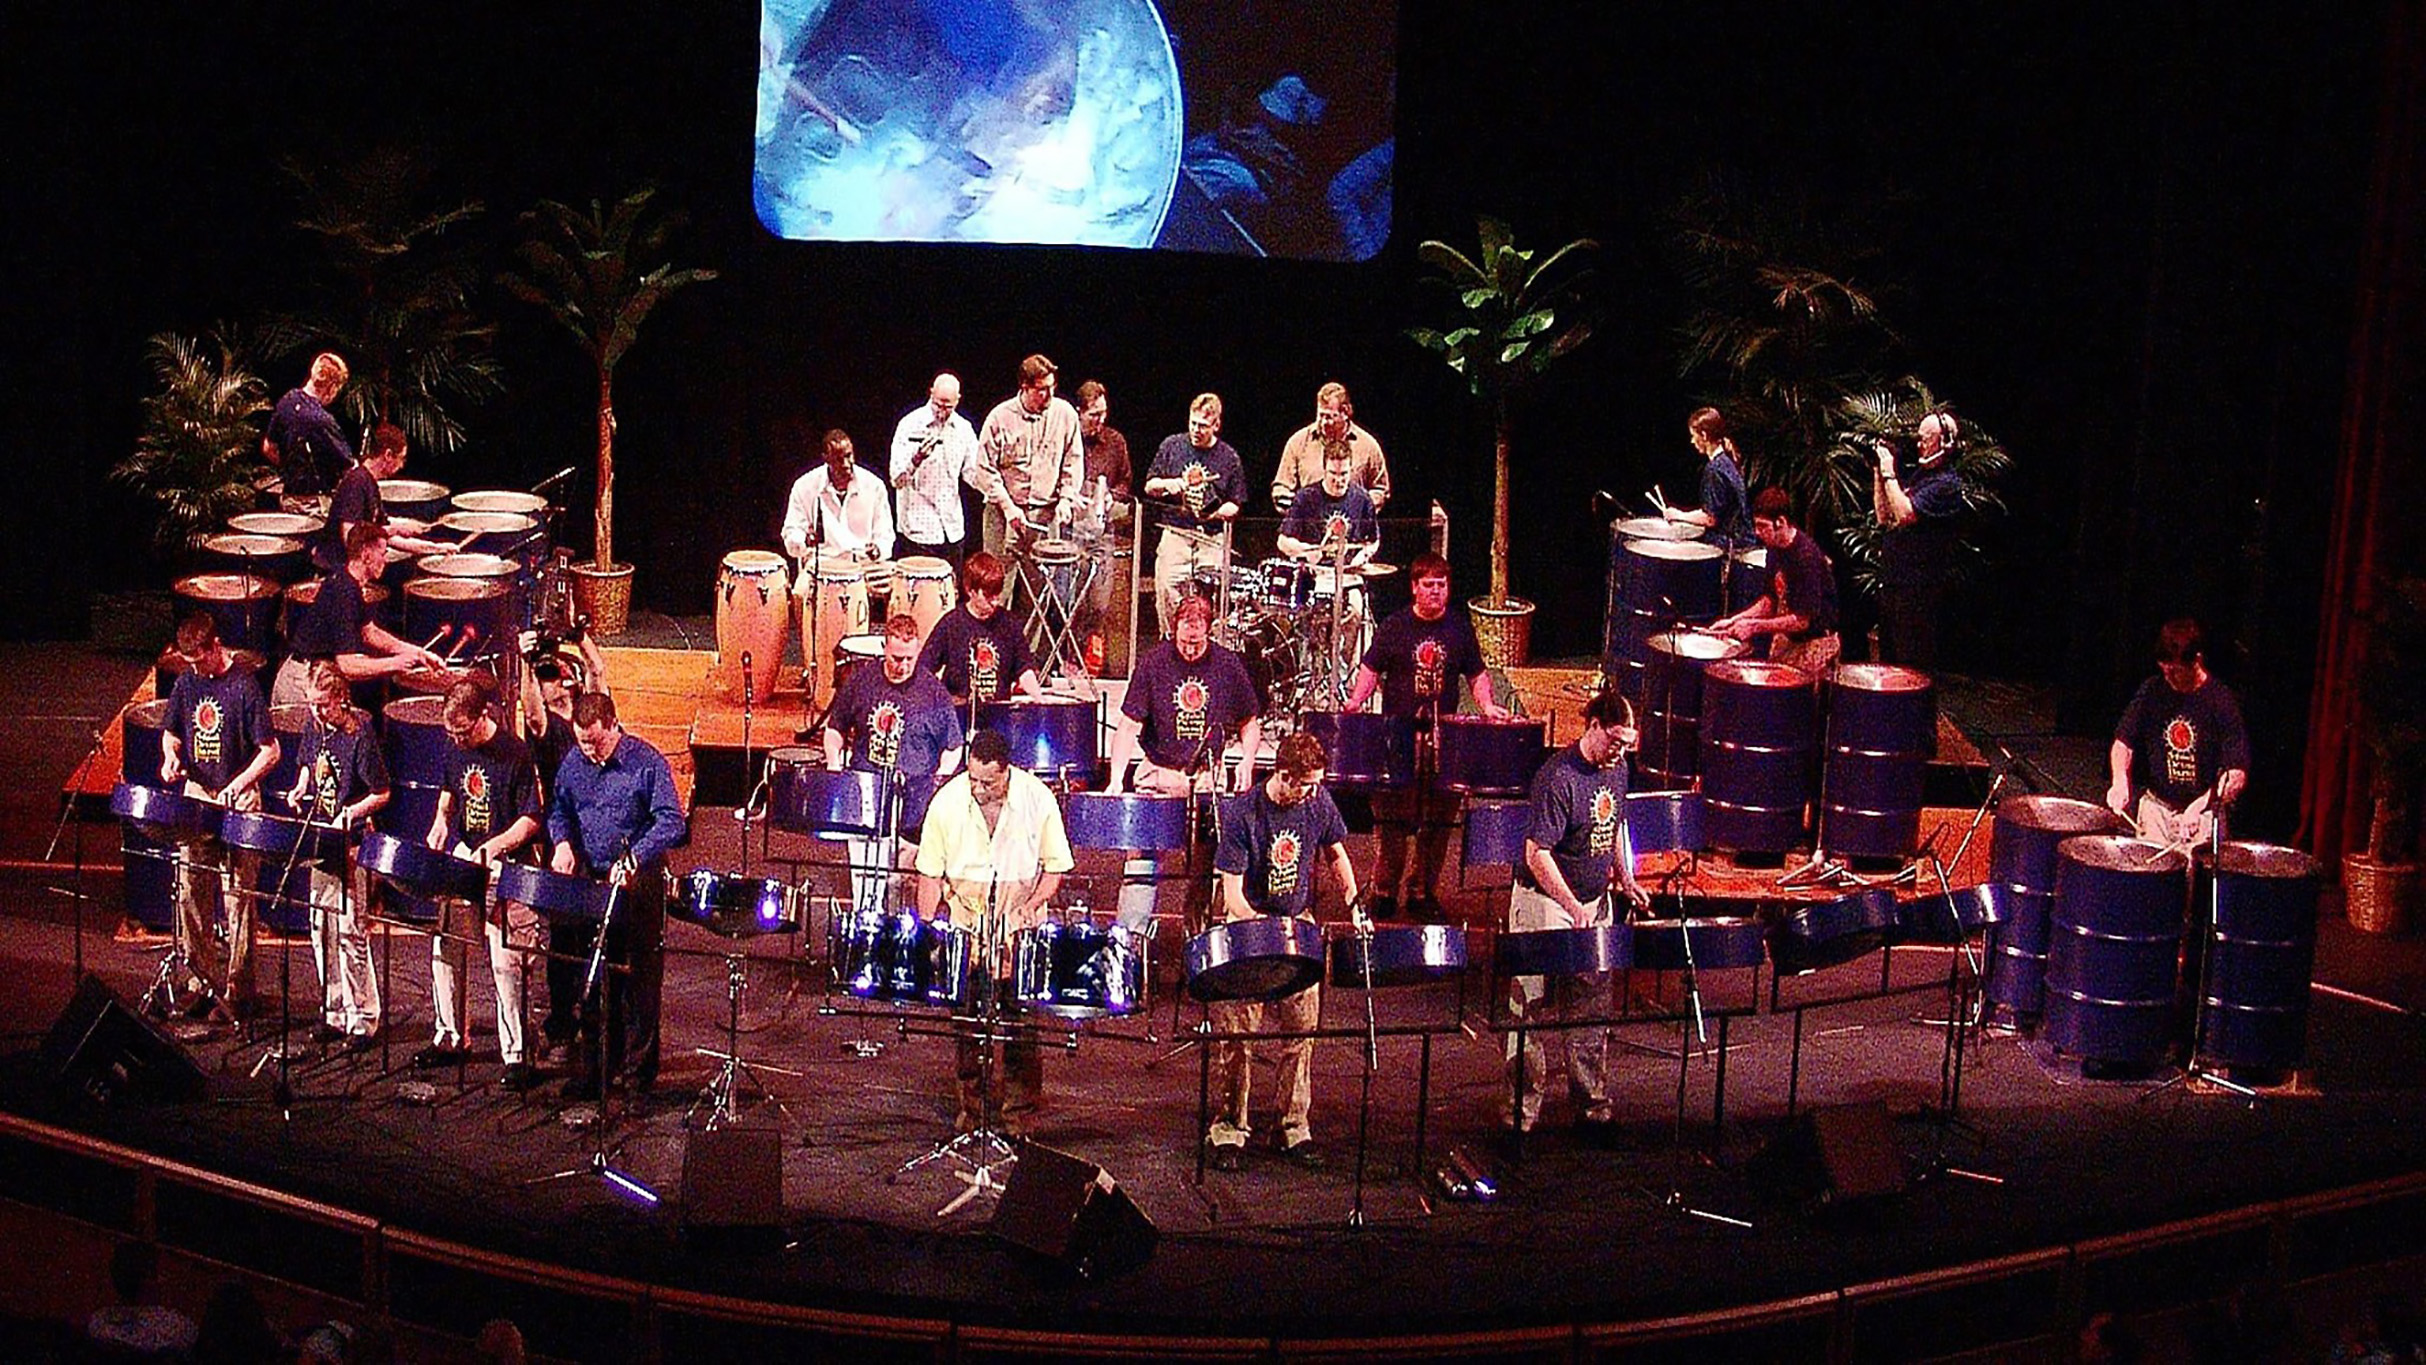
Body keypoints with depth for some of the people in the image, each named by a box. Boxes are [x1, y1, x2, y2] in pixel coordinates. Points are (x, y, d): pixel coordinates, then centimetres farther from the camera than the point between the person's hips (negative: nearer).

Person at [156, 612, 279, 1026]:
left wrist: (238, 784, -22)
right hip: (196, 799, 6)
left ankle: (236, 993, 3)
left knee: (237, 899, -3)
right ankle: (200, 982, 21)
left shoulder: (244, 685, -12)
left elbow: (270, 751, -11)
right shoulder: (187, 683, 5)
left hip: (238, 805, -6)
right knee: (191, 894, 8)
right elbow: (172, 732, 19)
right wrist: (171, 756, -3)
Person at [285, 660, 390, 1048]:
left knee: (350, 930, -5)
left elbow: (382, 795, -11)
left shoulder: (361, 733, -15)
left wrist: (351, 812, -23)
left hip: (351, 844, -7)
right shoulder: (314, 727, 5)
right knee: (321, 931, 11)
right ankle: (334, 1013, 21)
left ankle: (364, 1019, 1)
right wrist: (300, 790, 6)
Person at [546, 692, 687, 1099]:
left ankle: (637, 1070, 12)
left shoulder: (647, 763, -13)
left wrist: (632, 858, -29)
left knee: (639, 981, 2)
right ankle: (593, 1069, 19)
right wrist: (563, 842, -6)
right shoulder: (573, 762, 3)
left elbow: (672, 822, -17)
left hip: (639, 885, -5)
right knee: (593, 981, 10)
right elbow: (558, 809, 16)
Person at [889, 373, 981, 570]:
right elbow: (897, 479, -14)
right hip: (919, 527, -4)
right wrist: (916, 460, -33)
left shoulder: (964, 428, 5)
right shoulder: (910, 425, -8)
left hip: (952, 529, 5)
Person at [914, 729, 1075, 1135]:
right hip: (965, 925, 1)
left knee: (1022, 1022, 0)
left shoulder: (1038, 800, -10)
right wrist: (925, 927, -6)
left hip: (1022, 930, -1)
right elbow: (930, 873, 1)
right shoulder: (947, 802, -9)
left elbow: (1055, 866, 2)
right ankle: (972, 1105, 21)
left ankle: (1019, 1111, 12)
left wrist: (1033, 903, -13)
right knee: (967, 1022, 6)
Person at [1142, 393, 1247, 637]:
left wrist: (1222, 512, -11)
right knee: (1168, 598, -7)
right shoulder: (1172, 446, 8)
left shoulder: (1229, 458, 6)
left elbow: (1235, 505, 11)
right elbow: (1149, 486, 13)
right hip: (1175, 535, 1)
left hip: (1212, 541, -1)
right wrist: (1167, 485, -8)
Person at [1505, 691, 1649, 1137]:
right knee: (1532, 1012, 1)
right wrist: (1574, 908, -31)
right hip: (1545, 905, -7)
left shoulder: (1616, 770, 4)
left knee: (1591, 1014, 11)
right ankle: (1523, 1108, 9)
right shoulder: (1557, 778, -21)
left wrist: (1624, 878, 8)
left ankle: (1593, 1105, 19)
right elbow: (1537, 854, -23)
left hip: (1595, 903, 7)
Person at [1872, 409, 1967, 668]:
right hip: (1890, 579, 9)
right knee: (1888, 658, 16)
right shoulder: (1914, 474, 15)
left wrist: (1889, 474, -14)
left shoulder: (1947, 484, -12)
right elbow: (1883, 515, 15)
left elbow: (1905, 513, -24)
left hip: (1917, 587, -9)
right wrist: (1879, 470, 9)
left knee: (1912, 667, -6)